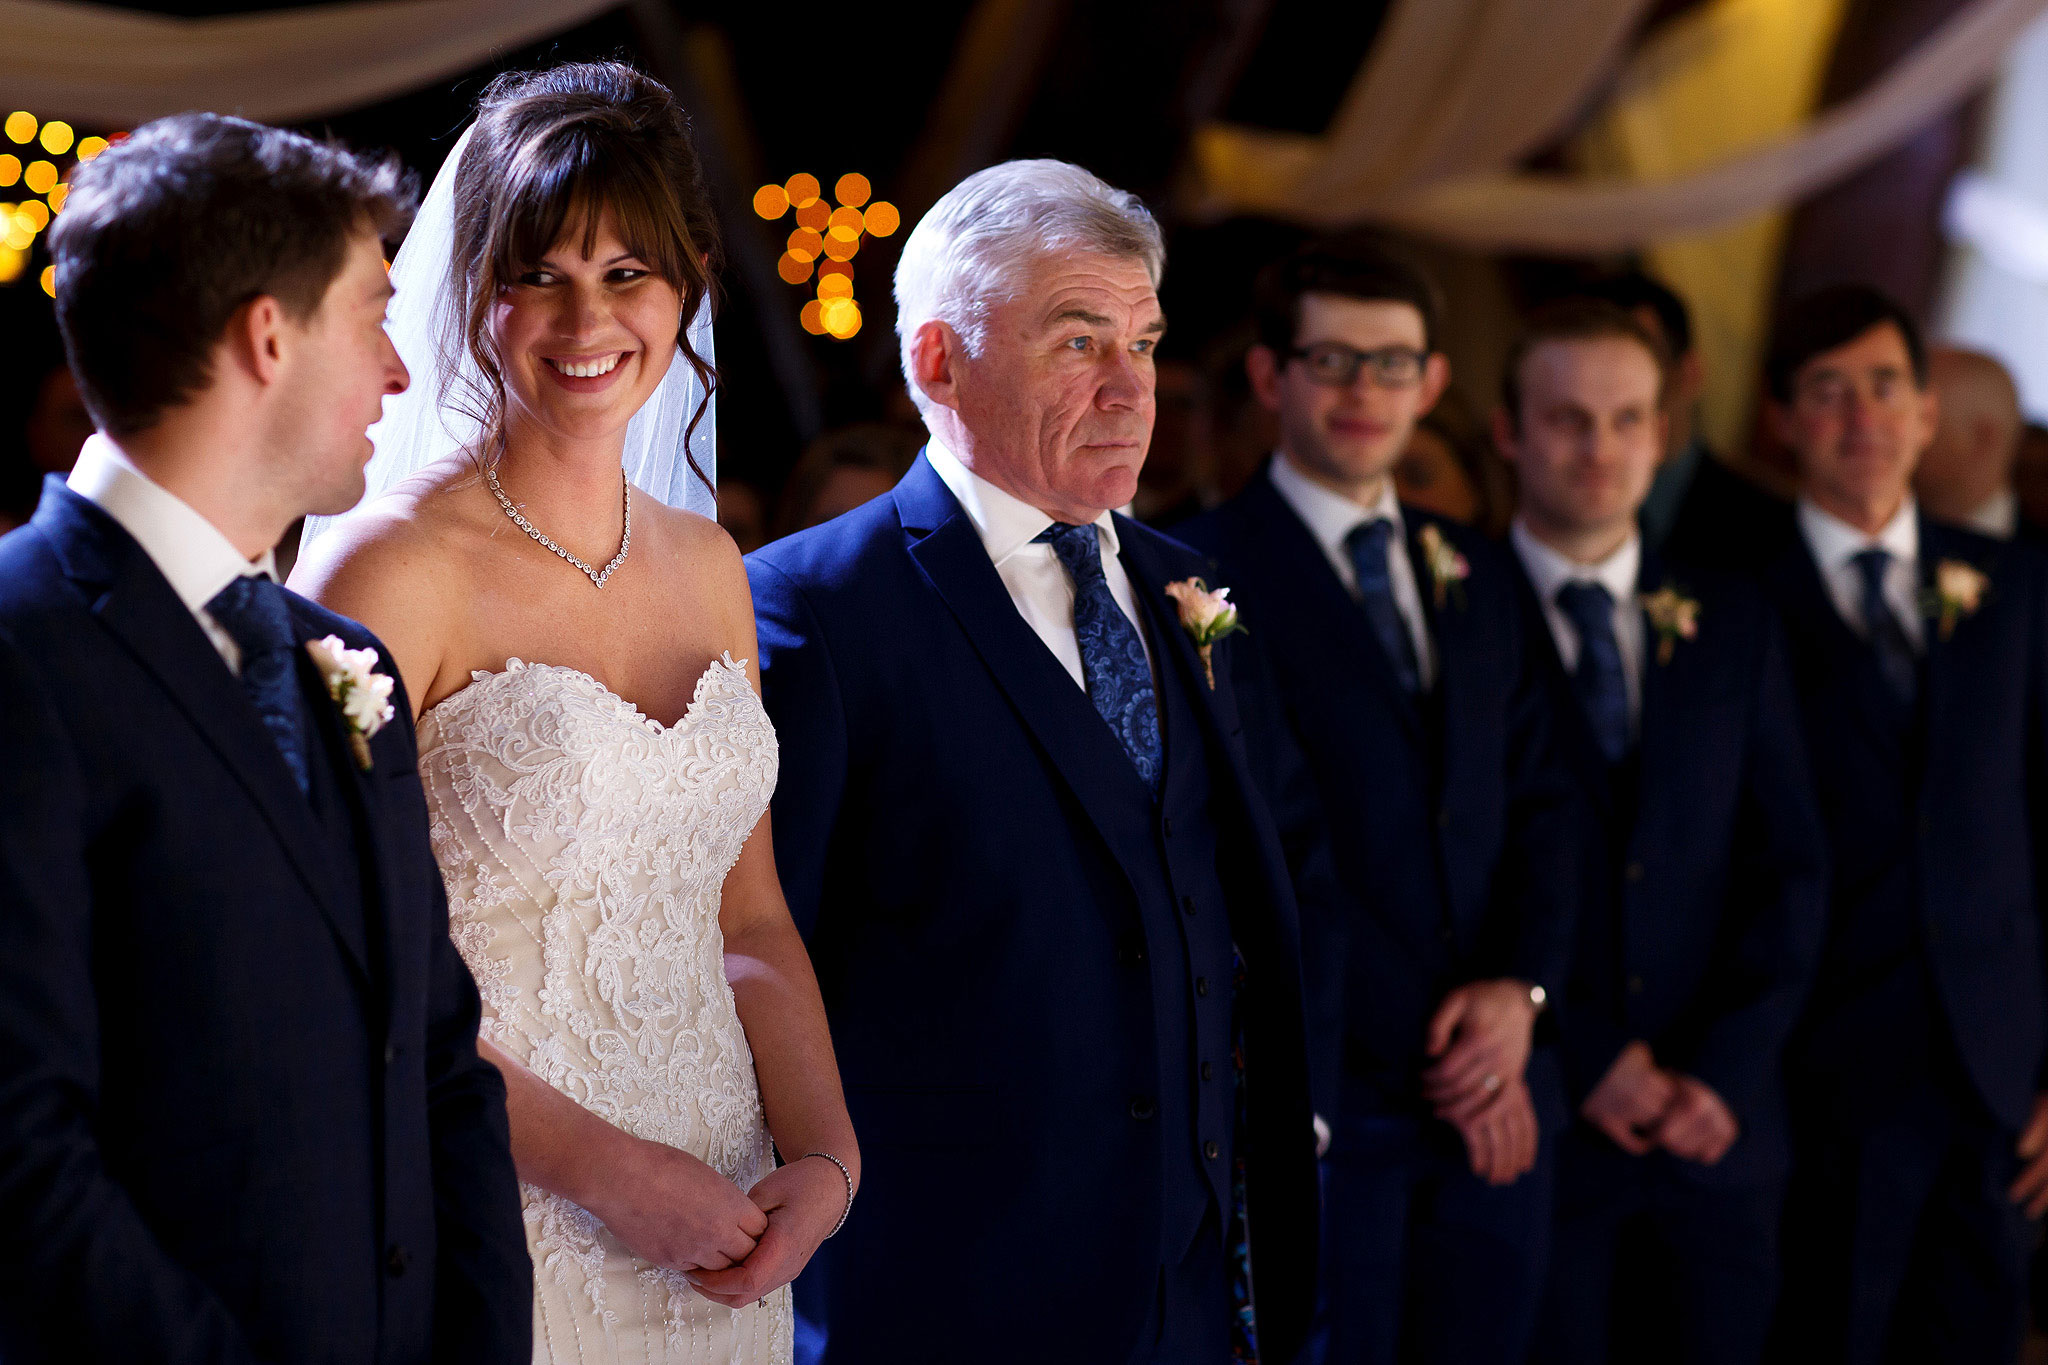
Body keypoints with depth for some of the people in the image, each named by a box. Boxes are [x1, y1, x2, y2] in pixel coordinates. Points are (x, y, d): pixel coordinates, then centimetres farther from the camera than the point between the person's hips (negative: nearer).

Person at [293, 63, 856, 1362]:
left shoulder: (707, 567, 8)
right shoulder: (390, 568, -11)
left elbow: (751, 921, 11)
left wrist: (825, 1159, -4)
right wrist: (603, 1170, -16)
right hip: (494, 1236, -6)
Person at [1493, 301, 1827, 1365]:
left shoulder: (1732, 624, 11)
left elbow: (1790, 868, 8)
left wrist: (1725, 1069, -5)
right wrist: (1585, 1062, -11)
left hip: (1719, 1120, 3)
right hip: (1535, 1124, -3)